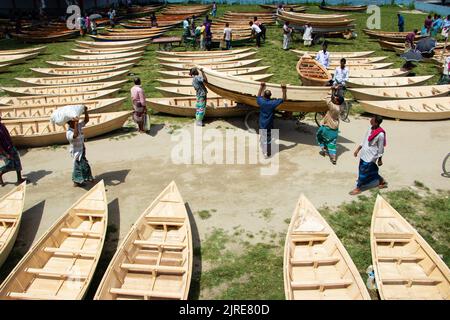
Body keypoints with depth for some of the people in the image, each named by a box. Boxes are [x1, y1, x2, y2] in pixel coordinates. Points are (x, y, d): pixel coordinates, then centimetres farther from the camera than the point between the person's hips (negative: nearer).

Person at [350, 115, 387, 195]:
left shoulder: (380, 134, -23)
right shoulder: (370, 128, 0)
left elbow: (381, 149, -13)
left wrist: (380, 160, -5)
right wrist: (358, 149, 12)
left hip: (370, 157, -8)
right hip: (364, 154, 8)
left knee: (363, 172, 2)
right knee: (372, 171, 21)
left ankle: (358, 188, 17)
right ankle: (382, 182, 41)